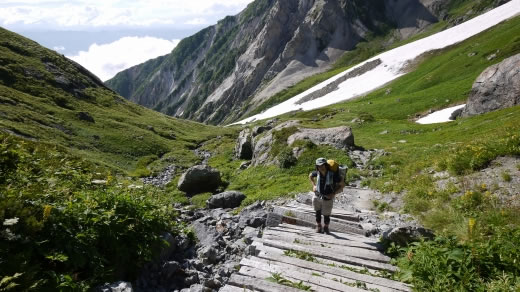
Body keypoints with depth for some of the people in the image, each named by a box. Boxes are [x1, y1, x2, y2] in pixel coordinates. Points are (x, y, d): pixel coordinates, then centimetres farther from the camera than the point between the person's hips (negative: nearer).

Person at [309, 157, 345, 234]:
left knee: (326, 215, 12)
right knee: (318, 213, 8)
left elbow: (343, 185, -14)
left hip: (327, 198, -2)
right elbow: (310, 175, 13)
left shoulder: (333, 174, -24)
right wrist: (313, 186, 2)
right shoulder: (318, 172, -12)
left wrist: (333, 194, -17)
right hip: (317, 196, 2)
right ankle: (318, 226, 33)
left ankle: (326, 227, 40)